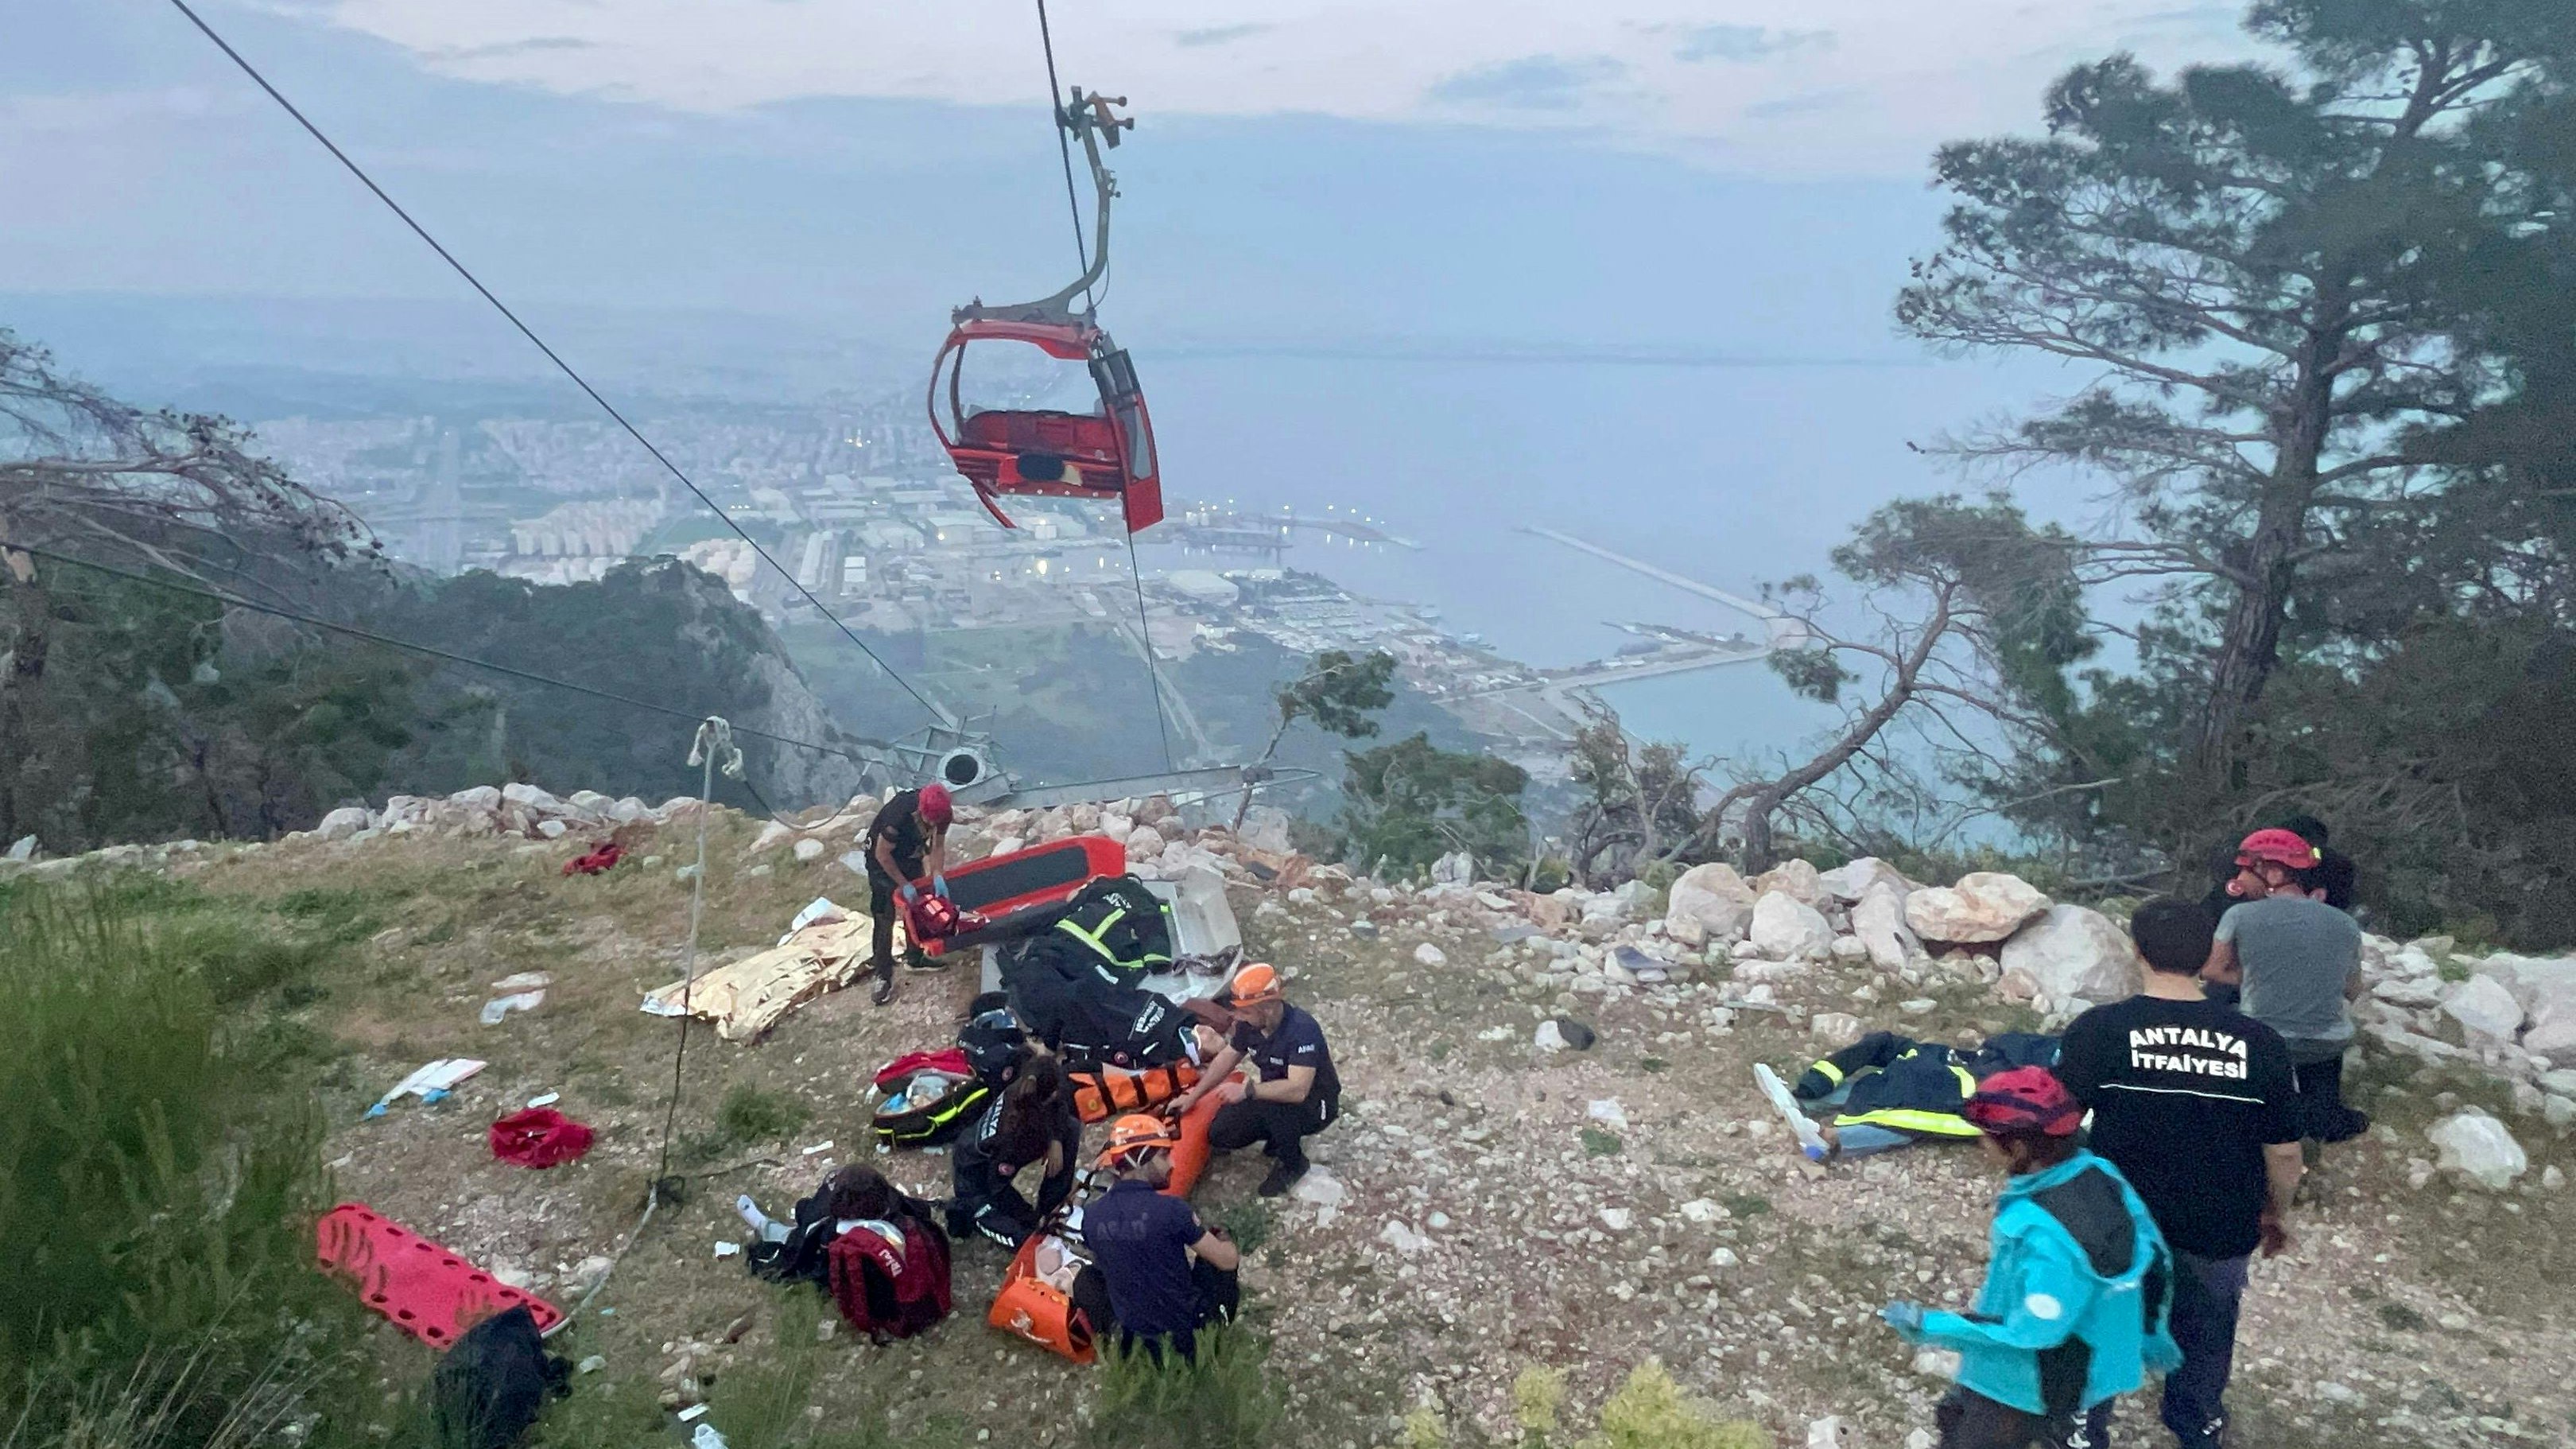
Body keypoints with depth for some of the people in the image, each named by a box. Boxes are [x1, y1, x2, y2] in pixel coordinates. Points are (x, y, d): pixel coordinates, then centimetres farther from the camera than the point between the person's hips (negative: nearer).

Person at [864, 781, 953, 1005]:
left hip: (911, 856, 6)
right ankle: (884, 977, -1)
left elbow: (937, 846, -9)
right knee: (884, 919, -6)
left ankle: (915, 958, 33)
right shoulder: (898, 815, -40)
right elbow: (882, 855, -27)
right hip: (883, 861, -6)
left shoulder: (942, 812, -24)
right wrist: (904, 885, -22)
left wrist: (938, 876, -23)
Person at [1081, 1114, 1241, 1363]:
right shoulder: (1171, 1209, -26)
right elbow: (1228, 1260, -18)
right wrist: (1224, 1241, 7)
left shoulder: (1091, 1214, -11)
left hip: (1131, 1328, 4)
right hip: (1183, 1327, -4)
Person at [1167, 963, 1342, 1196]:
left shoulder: (1301, 1029, -34)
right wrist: (1193, 1097, 6)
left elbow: (1298, 1090, -43)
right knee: (1220, 1136, -7)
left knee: (1273, 1104, -36)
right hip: (1273, 1097, 7)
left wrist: (1247, 1090, -40)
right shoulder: (1249, 1023, -12)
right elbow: (1227, 1058, 6)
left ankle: (1293, 1164, -8)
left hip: (1315, 1104, -7)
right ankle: (1283, 1136, 16)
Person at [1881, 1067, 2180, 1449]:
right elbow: (2155, 1262, 3)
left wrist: (1930, 1325, -23)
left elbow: (2030, 1334, -30)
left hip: (2025, 1394, -8)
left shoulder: (2044, 1233, -37)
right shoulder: (2102, 1175, -12)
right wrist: (2151, 1344, 20)